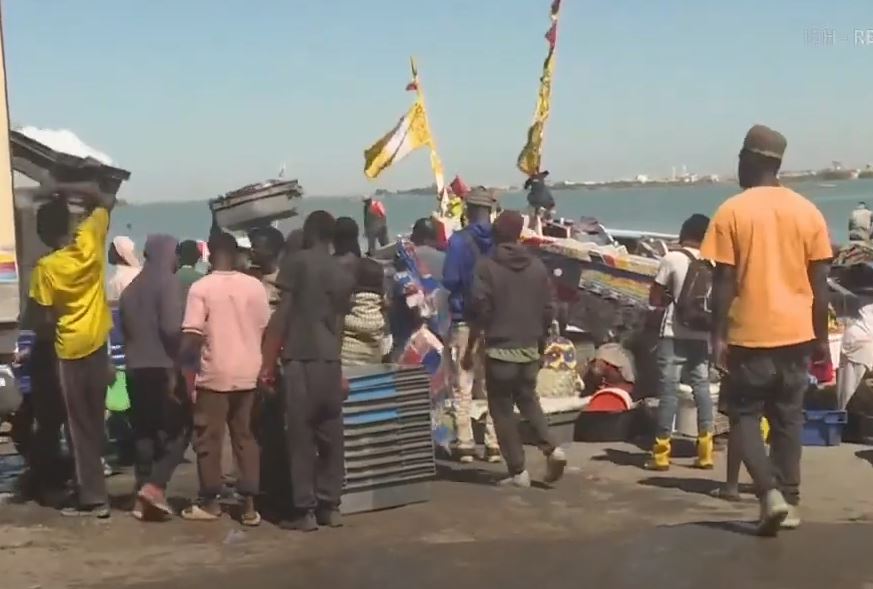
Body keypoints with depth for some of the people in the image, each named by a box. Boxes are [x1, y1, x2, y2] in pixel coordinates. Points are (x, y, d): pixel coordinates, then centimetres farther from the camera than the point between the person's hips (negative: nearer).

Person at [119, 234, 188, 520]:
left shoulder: (132, 288, 15)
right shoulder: (169, 282, -9)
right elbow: (172, 328, -19)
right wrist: (179, 362, -10)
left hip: (135, 368, 7)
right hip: (162, 367, -7)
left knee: (144, 432, 11)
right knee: (179, 428, 2)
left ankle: (143, 497, 9)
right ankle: (154, 485, -12)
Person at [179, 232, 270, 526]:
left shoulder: (201, 287, -8)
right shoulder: (255, 286, 2)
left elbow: (192, 336, -12)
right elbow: (266, 330, 6)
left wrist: (185, 373, -4)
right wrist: (264, 368, 18)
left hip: (214, 374, -3)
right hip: (248, 374, 3)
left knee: (208, 439, 8)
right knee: (246, 438, 10)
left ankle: (209, 503, 15)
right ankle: (249, 505, 8)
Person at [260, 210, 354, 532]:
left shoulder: (296, 262, -2)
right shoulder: (344, 274, 14)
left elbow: (283, 314, -5)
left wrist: (269, 362, -3)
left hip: (300, 360, -5)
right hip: (330, 361, 5)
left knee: (301, 436, -1)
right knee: (330, 435, 9)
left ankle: (304, 510, 0)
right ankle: (329, 506, 14)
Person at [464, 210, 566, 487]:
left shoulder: (487, 266, -10)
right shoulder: (537, 266, 4)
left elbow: (480, 311, -12)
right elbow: (548, 309, 6)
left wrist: (469, 349, -3)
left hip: (500, 350, -5)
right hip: (530, 350, 5)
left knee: (502, 410, 5)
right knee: (528, 400, 22)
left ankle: (518, 471, 5)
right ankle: (551, 449, 4)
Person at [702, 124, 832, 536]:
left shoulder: (731, 212, -7)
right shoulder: (807, 212, 2)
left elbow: (724, 281, -9)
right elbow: (819, 283, 3)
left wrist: (718, 336, -4)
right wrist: (821, 337, 11)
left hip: (750, 334, -3)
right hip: (796, 332, 3)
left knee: (745, 414, 9)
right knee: (788, 417, 14)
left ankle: (770, 492, -8)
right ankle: (790, 501, 16)